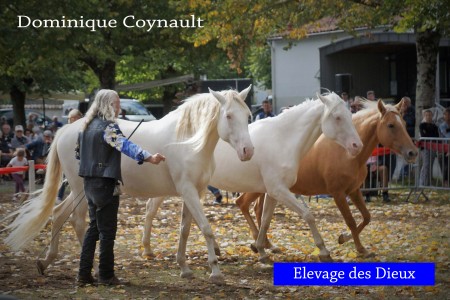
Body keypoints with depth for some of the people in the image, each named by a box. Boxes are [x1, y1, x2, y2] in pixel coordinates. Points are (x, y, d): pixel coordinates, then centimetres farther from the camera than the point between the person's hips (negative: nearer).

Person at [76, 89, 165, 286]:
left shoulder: (87, 126, 10)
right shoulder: (108, 126, -16)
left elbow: (78, 152, 21)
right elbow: (125, 146, -33)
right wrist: (149, 157, -46)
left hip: (90, 182, 9)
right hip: (105, 183, -9)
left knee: (94, 227, 17)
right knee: (107, 230, 0)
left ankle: (84, 273, 16)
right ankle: (106, 275, 6)